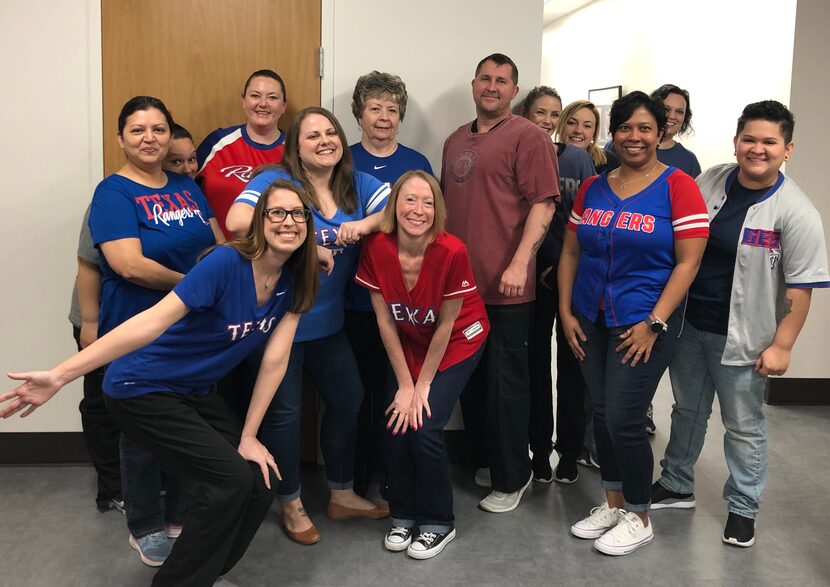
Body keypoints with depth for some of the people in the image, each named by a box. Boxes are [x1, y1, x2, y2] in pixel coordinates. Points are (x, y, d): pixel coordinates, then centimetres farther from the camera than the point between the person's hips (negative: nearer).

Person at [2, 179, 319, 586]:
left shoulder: (293, 283, -5)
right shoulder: (226, 263, -25)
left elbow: (275, 360, -4)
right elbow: (151, 322, -32)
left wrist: (248, 435, -4)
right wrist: (60, 375, -38)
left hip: (196, 393, 7)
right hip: (144, 389, -7)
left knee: (261, 484, -1)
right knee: (230, 481, -16)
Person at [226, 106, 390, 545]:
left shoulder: (357, 184, 2)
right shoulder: (276, 180, -14)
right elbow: (237, 220, -31)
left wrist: (365, 224, -27)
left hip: (327, 322, 6)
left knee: (348, 399, 14)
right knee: (285, 411, 6)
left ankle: (342, 495, 36)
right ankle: (291, 505, 28)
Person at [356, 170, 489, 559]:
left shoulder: (451, 252, -28)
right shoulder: (376, 248, -20)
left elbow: (446, 325, -18)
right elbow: (385, 320, -12)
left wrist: (423, 386, -12)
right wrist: (404, 384, -10)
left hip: (457, 342, -3)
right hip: (408, 343, 3)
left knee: (424, 428, -13)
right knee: (395, 425, -7)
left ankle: (439, 522, 10)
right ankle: (403, 515, 18)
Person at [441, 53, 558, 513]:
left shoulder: (528, 137, -5)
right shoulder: (456, 141, 16)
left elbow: (542, 205, -13)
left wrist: (519, 263, -21)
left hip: (505, 285, -7)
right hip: (460, 281, 7)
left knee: (505, 381, 2)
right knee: (470, 376, 15)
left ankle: (511, 478, 16)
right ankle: (481, 459, 32)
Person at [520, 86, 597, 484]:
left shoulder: (577, 158, 4)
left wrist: (563, 265, -7)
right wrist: (537, 266, -5)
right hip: (532, 275, 0)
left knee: (571, 361, 3)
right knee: (536, 360, 5)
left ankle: (569, 452, 14)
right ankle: (540, 451, 16)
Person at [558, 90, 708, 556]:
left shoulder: (678, 186, -7)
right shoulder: (593, 188, 7)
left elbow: (688, 262, -11)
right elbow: (571, 252, 11)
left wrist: (654, 323, -16)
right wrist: (566, 311, 3)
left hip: (644, 323, -5)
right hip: (591, 321, 5)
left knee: (624, 418, -4)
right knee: (602, 413, 12)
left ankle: (639, 518, 17)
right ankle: (614, 503, 30)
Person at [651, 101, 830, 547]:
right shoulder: (708, 182, 0)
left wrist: (781, 345, -15)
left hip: (742, 338, -4)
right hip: (688, 323, 5)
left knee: (743, 426, 10)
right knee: (687, 410, 19)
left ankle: (743, 508, 29)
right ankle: (676, 486, 38)